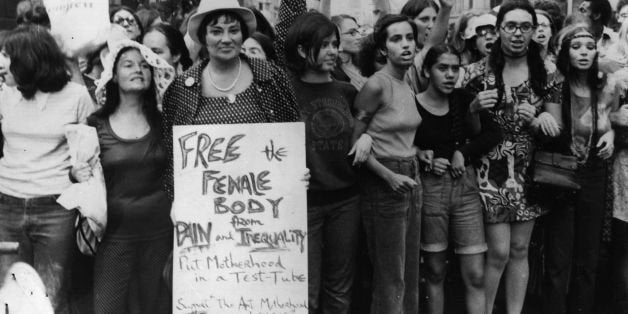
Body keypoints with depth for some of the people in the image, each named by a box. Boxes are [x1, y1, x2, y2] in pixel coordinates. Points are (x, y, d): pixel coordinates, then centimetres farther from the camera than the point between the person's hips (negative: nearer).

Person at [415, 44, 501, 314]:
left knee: (475, 276, 0)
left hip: (465, 186, 3)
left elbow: (494, 133, 2)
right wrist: (420, 156, -17)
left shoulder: (462, 99, 3)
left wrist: (463, 152, -8)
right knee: (435, 272, 7)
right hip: (429, 188, -3)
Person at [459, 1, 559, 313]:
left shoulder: (545, 74, 3)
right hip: (491, 169, -3)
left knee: (520, 250, 8)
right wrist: (476, 108, -17)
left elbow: (555, 127, 7)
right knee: (499, 252, -5)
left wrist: (534, 120, -14)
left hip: (529, 171, 3)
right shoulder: (478, 71, -3)